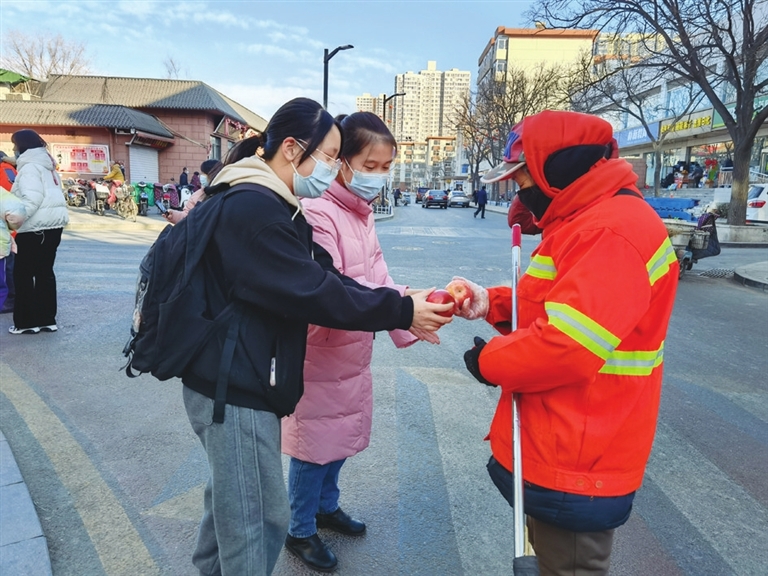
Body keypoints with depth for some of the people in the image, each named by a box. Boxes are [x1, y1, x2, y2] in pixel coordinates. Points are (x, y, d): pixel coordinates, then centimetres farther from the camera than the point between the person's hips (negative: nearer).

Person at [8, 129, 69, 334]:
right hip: (53, 224, 9)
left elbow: (32, 199, -22)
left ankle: (27, 322, 4)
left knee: (23, 273, 0)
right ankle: (47, 319, 15)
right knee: (44, 271, 11)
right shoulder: (46, 165, 19)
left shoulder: (30, 167, -10)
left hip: (36, 228, -9)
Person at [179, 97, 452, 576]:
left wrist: (401, 306, -4)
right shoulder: (252, 210, -21)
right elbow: (312, 292, -24)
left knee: (231, 501, 24)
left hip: (238, 380, 10)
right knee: (259, 518, 2)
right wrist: (400, 312, -16)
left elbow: (326, 275, 7)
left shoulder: (271, 207, 13)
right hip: (236, 389, -10)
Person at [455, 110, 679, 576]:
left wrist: (489, 361, -15)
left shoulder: (613, 231, -24)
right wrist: (492, 303, 2)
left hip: (575, 461, -10)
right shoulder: (586, 222, 12)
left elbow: (566, 344, -32)